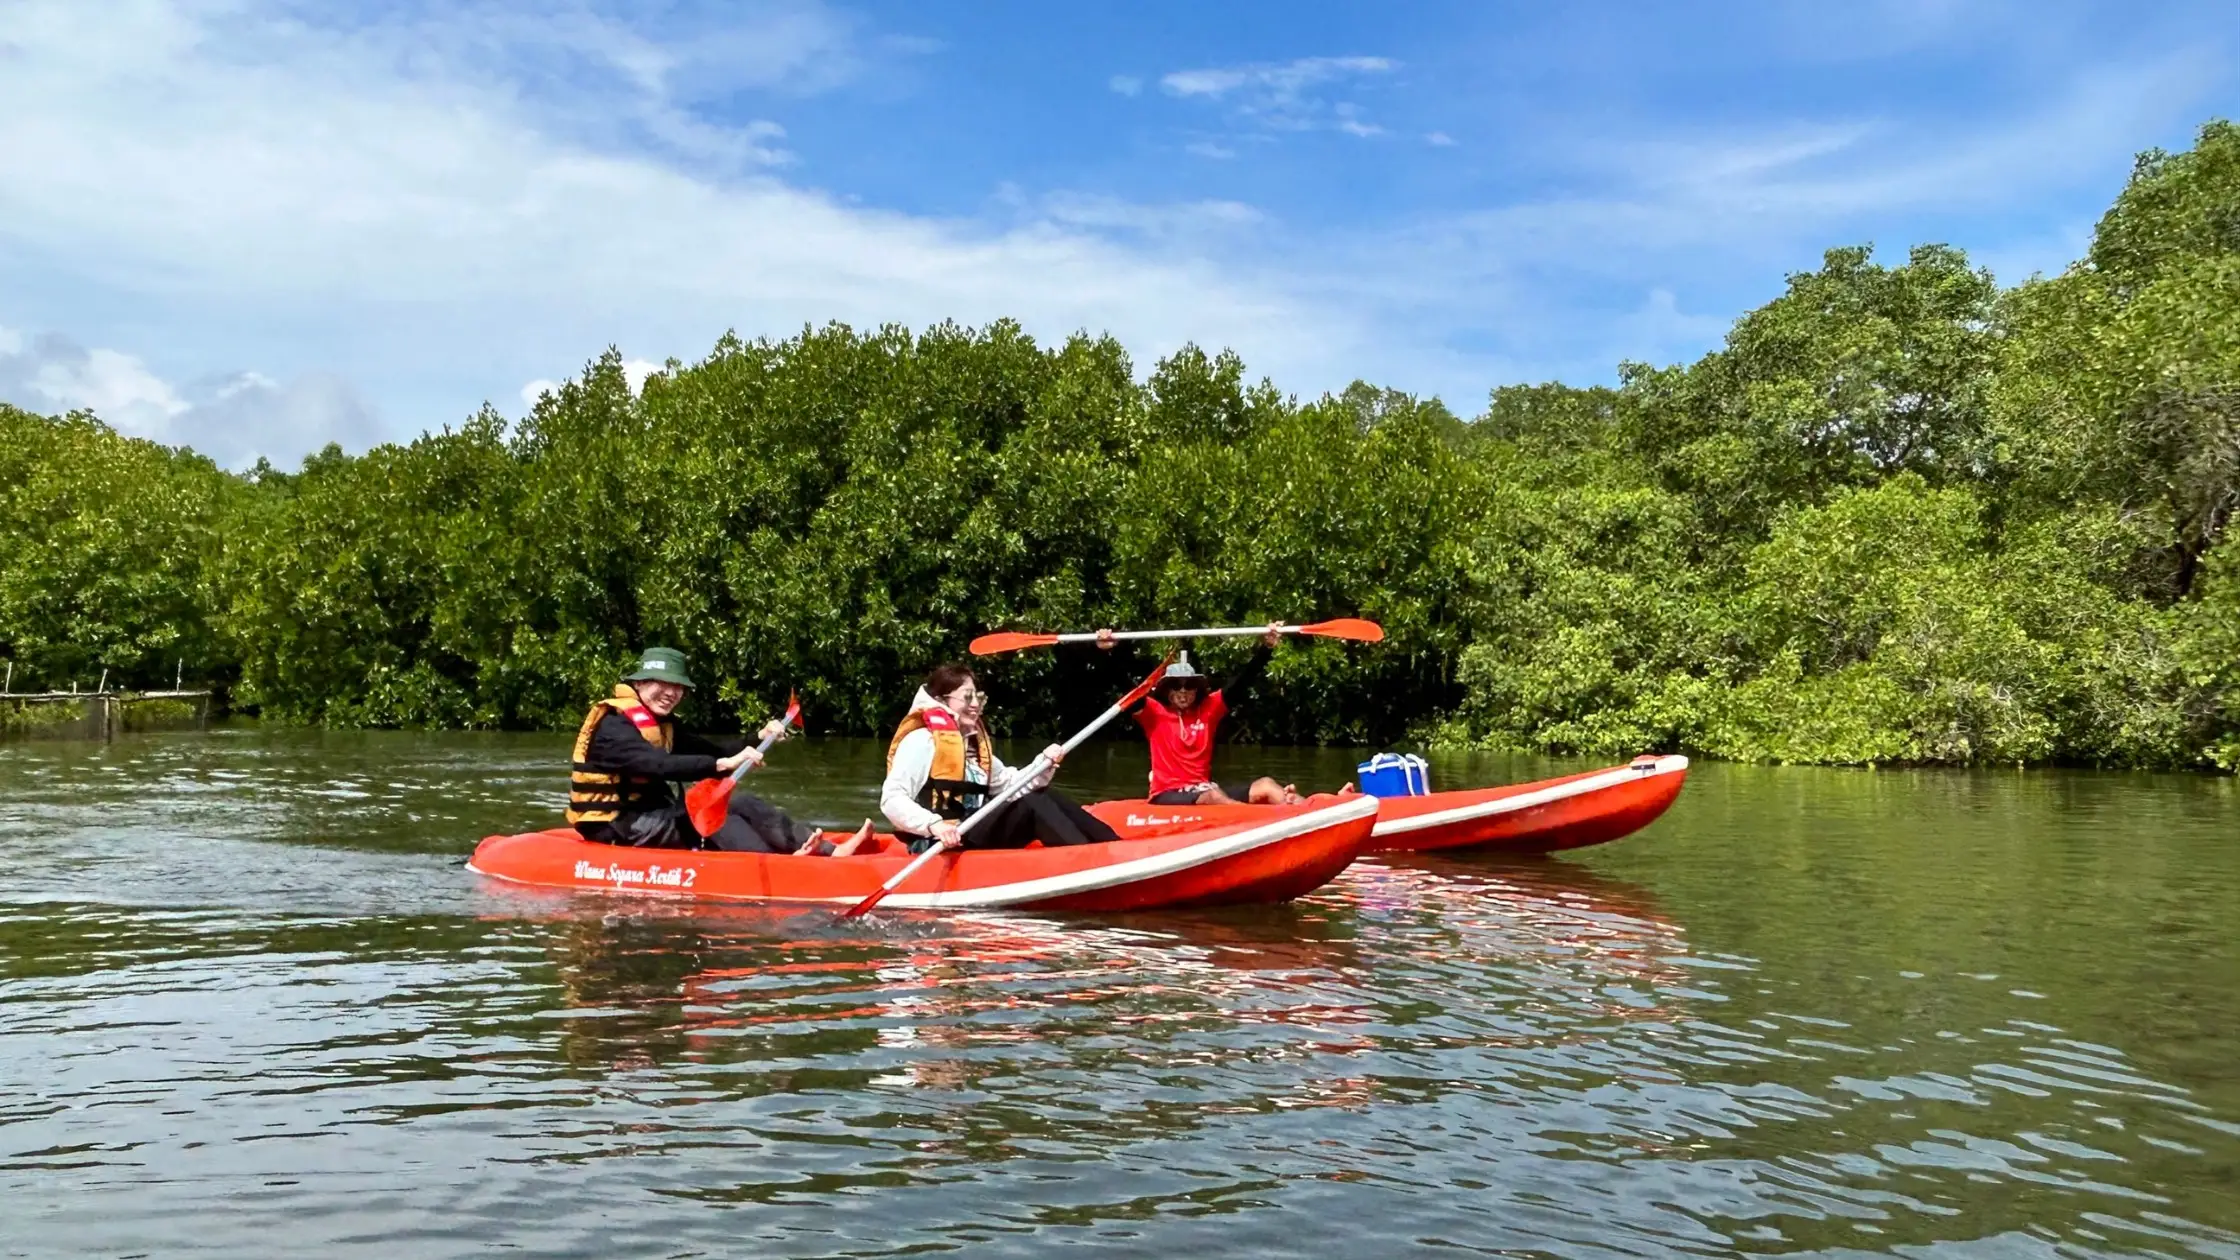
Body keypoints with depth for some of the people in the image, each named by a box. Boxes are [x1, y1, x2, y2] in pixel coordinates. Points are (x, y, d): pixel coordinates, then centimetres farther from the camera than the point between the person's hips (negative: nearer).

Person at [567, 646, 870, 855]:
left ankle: (828, 852, -21)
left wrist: (758, 739, -9)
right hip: (617, 828, -8)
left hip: (652, 814, 8)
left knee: (739, 803, -10)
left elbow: (708, 749, 6)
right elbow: (659, 765, -33)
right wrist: (725, 764, -41)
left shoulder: (662, 725, 14)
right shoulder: (613, 725, -17)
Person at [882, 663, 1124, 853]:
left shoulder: (975, 743, 20)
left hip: (974, 835, 9)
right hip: (940, 846, -9)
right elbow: (891, 799, -17)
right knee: (1032, 806, -22)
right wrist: (933, 825, -31)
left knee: (1046, 796, -4)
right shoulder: (922, 740, -8)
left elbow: (1011, 785, 17)